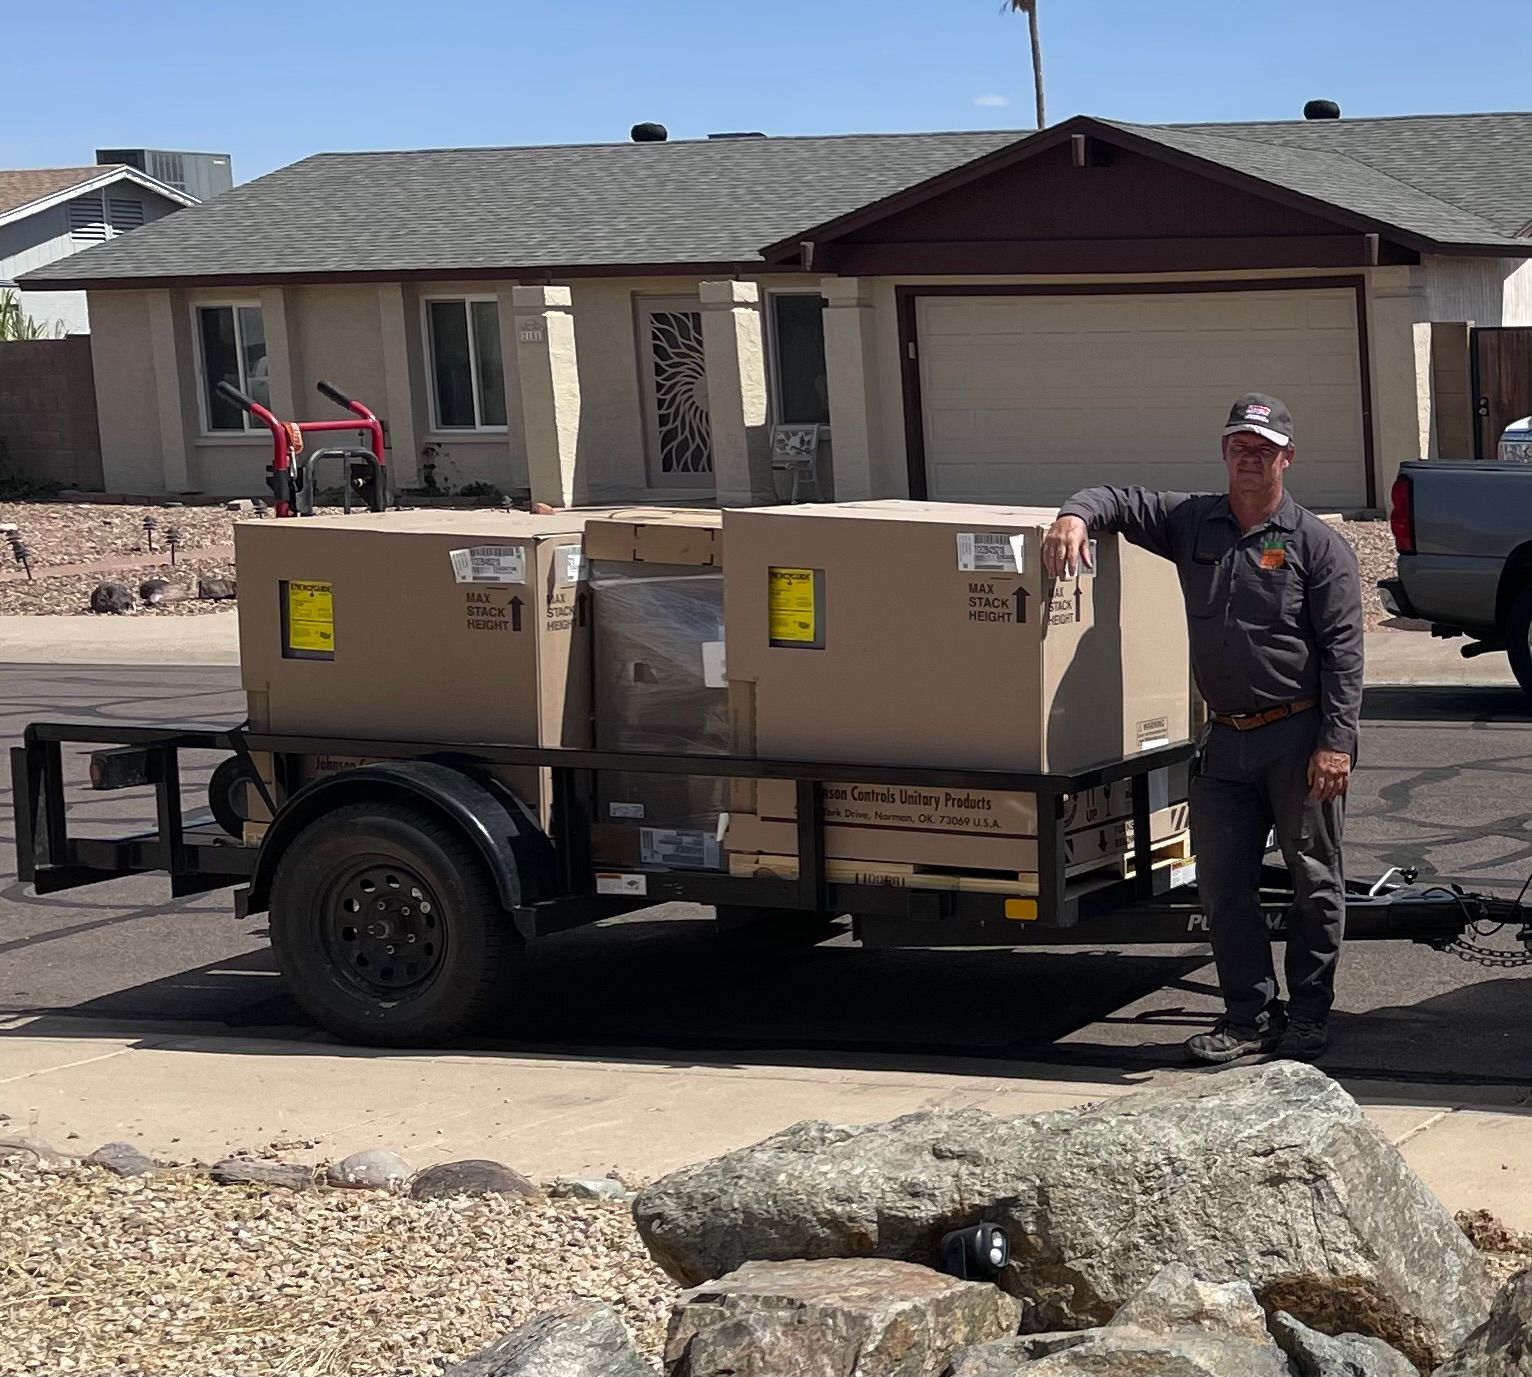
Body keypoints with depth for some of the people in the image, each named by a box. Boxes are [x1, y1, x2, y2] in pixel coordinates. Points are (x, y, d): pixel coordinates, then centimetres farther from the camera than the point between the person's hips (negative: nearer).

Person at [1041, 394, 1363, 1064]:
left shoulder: (1317, 544, -4)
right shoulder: (1191, 521, 9)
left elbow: (1342, 650, -8)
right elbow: (1119, 500, 16)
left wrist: (1336, 742, -15)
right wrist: (1077, 514, -9)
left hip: (1301, 738, -4)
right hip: (1224, 740, 5)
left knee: (1314, 880, 3)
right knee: (1222, 883, 6)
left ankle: (1307, 1016, 15)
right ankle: (1249, 1015, 16)